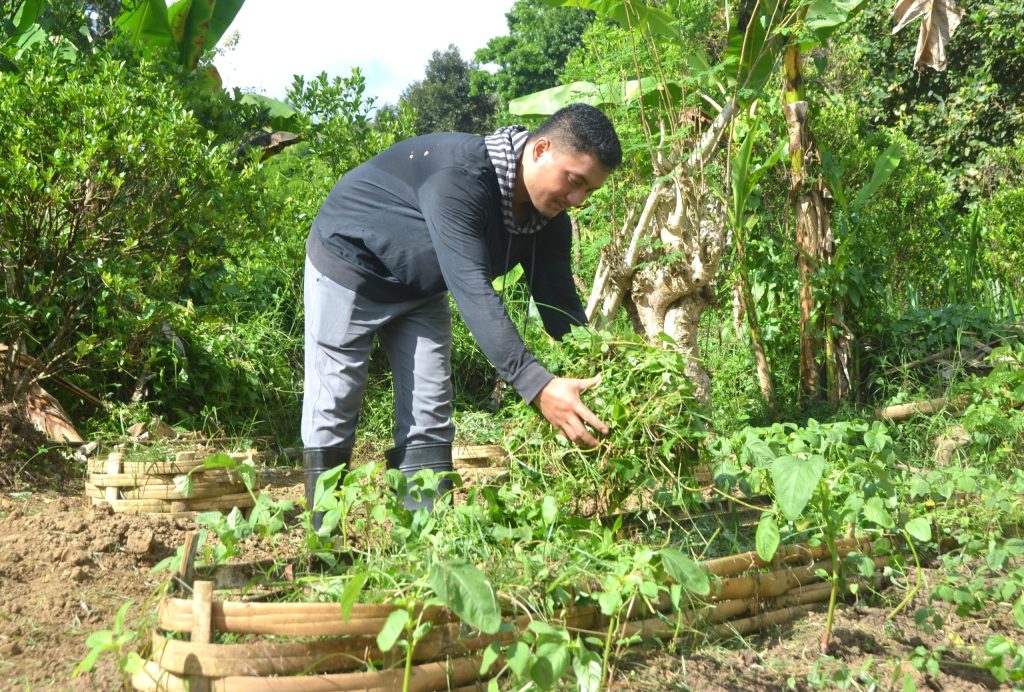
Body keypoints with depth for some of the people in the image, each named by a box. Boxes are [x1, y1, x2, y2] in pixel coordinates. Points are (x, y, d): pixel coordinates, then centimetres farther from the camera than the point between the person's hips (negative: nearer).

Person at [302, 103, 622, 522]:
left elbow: (560, 307, -11)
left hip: (421, 290, 7)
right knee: (332, 416, -4)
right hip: (349, 263, -7)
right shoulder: (460, 176, -37)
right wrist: (537, 386, -53)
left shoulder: (549, 219, -13)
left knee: (429, 422, 1)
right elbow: (471, 288, -45)